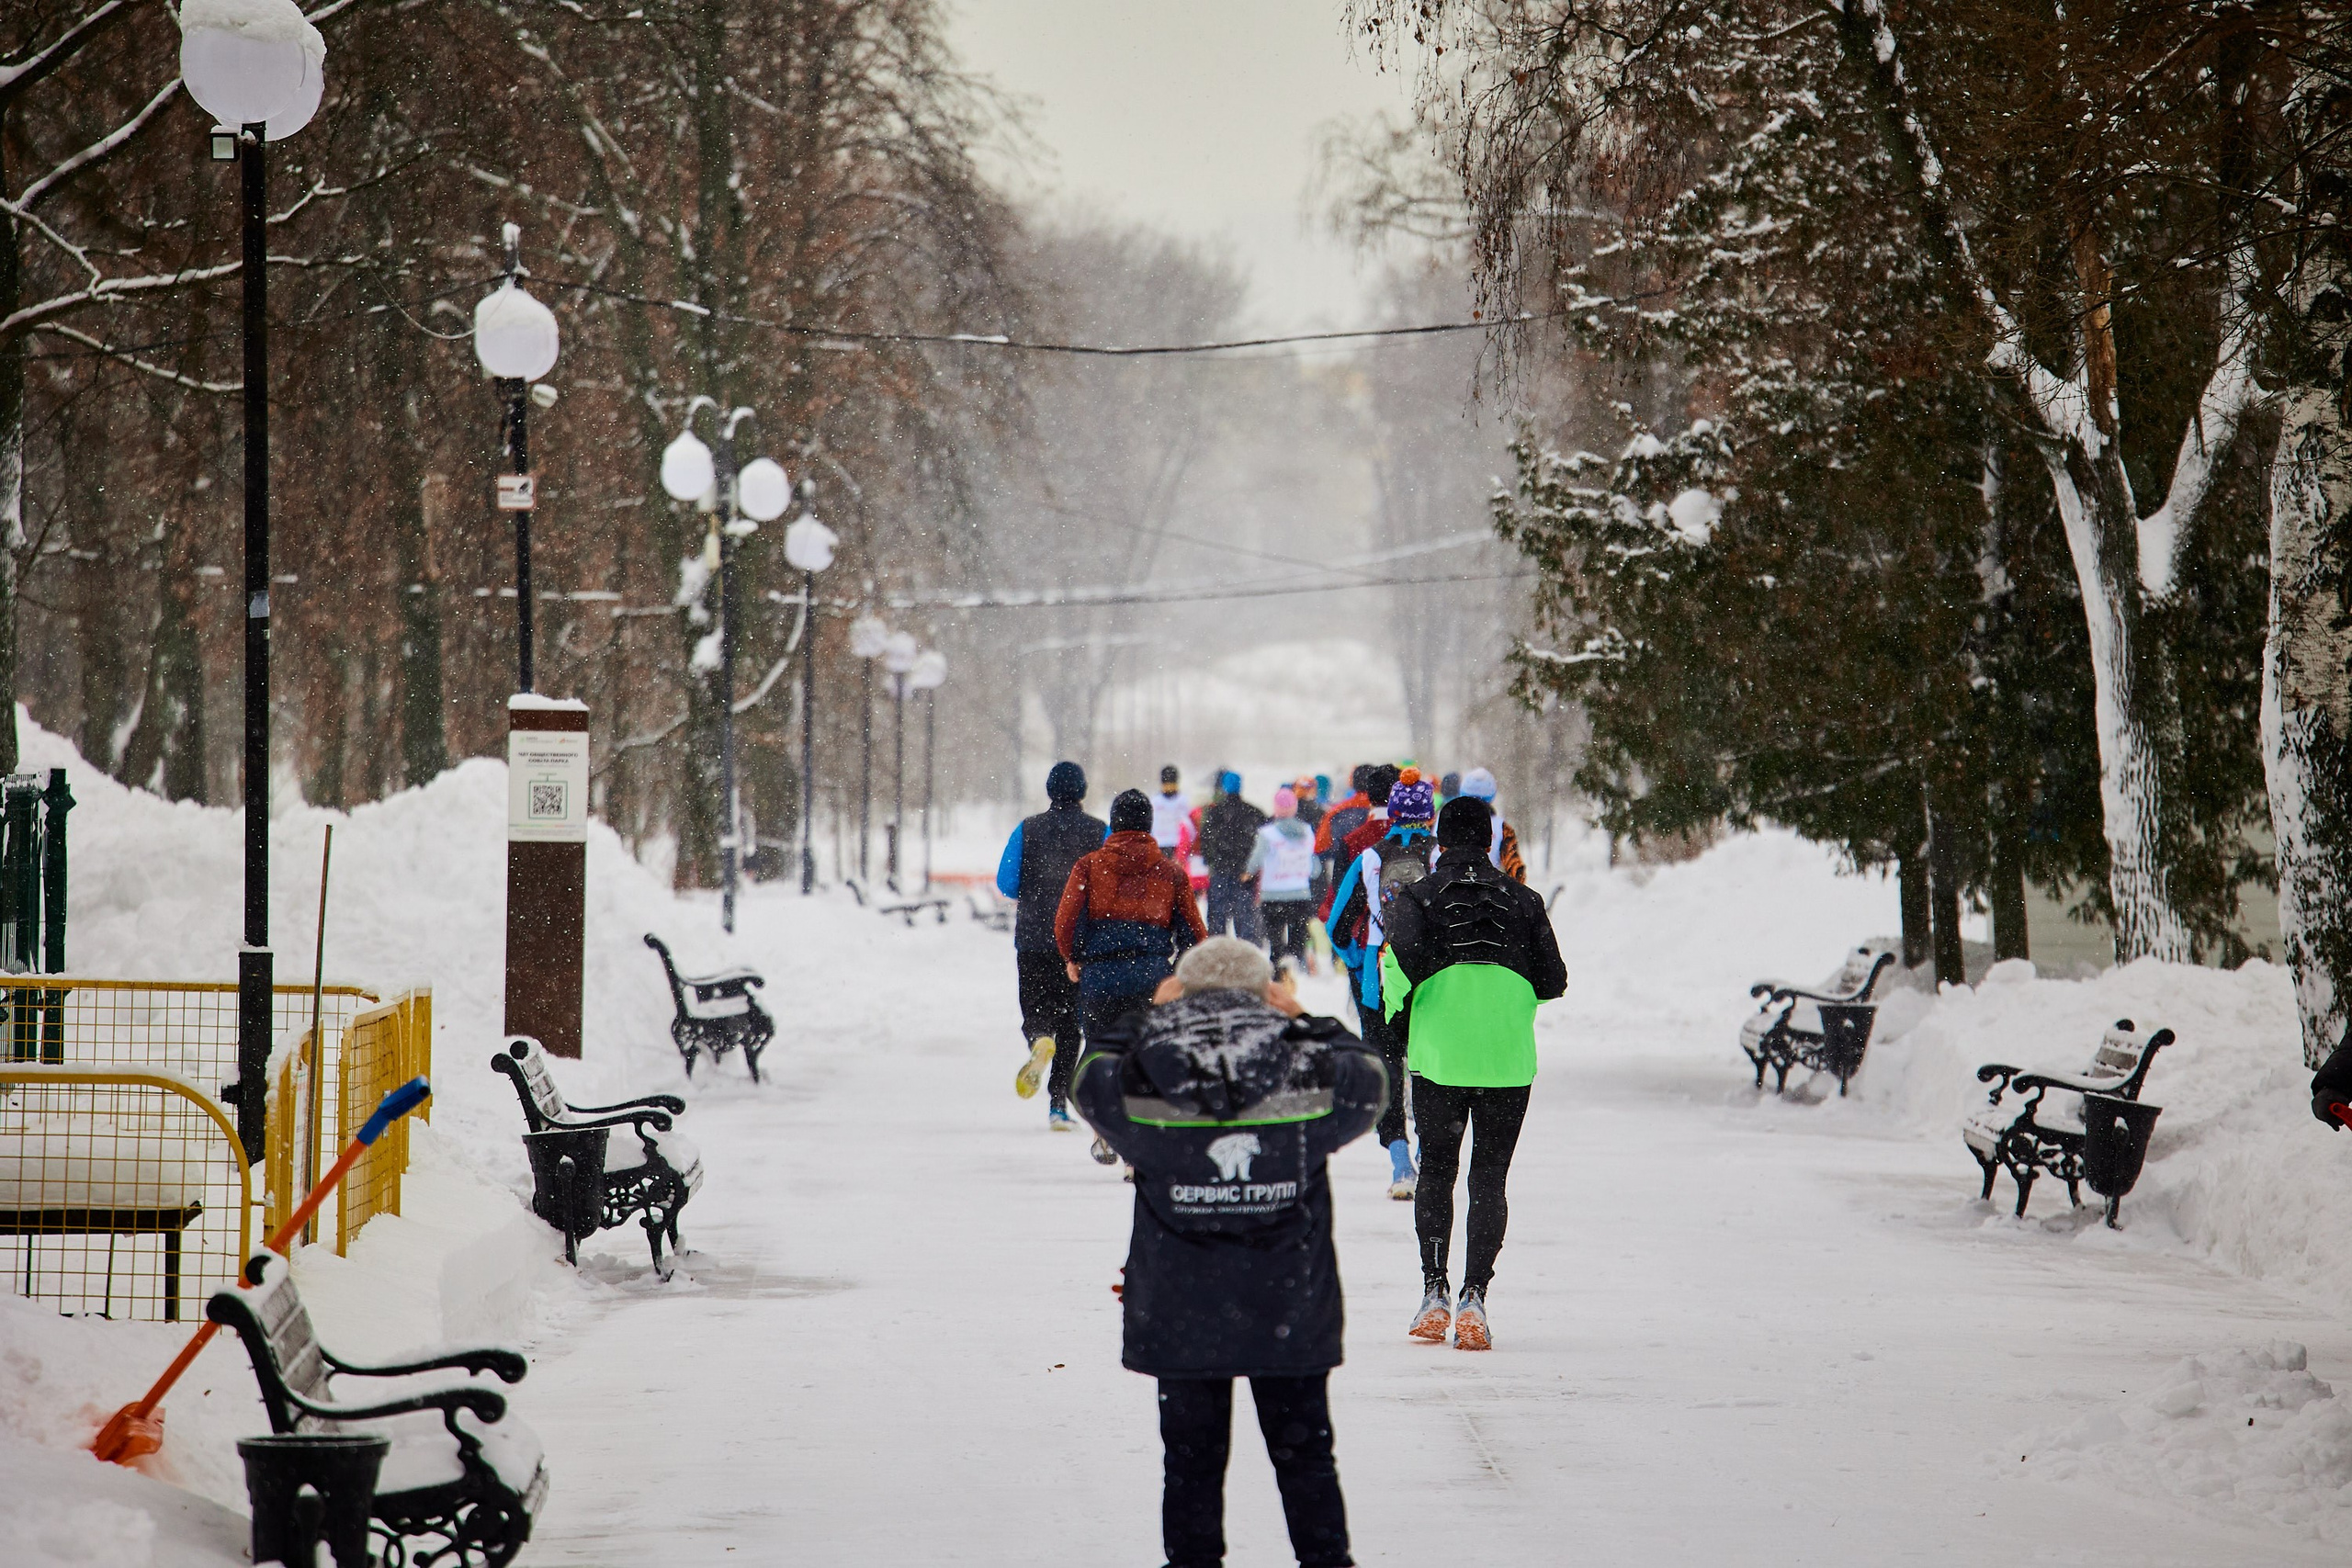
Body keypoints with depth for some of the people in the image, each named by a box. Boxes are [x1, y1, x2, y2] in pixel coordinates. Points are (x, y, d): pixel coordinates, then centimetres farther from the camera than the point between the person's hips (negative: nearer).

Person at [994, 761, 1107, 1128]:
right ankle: (1058, 1103, 5)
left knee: (1036, 1012, 10)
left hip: (1033, 936, 0)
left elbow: (1006, 882, -4)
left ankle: (1040, 1042, -27)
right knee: (1070, 1020, 9)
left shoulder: (1027, 830, -1)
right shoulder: (1100, 832, -3)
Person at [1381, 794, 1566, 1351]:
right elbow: (1552, 982, 4)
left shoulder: (1416, 897, 1)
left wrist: (1396, 1006, 4)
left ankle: (1433, 1292, 10)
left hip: (1438, 1055, -1)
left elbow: (1403, 963, -15)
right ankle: (1474, 1297, -6)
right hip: (1508, 1059, 1)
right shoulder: (1522, 900, 6)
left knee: (1436, 1169, 14)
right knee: (1489, 1178, 5)